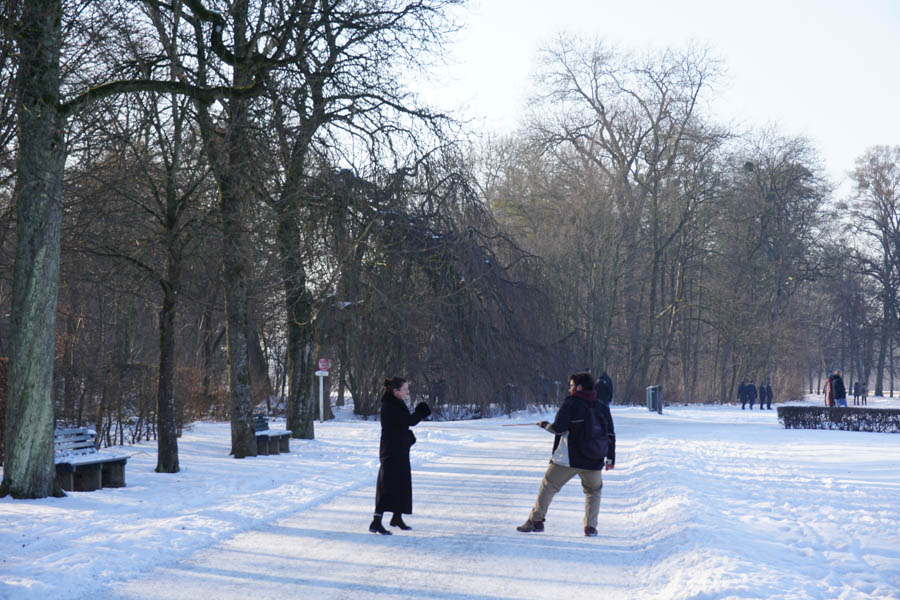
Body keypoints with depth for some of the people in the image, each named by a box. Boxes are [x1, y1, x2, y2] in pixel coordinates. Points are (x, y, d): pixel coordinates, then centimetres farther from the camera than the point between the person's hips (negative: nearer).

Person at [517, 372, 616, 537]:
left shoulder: (570, 404, -8)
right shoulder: (602, 406, 7)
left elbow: (558, 428, -13)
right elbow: (611, 434, 9)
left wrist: (545, 425, 7)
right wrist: (610, 458, 14)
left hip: (568, 459, -3)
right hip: (594, 461, 3)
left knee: (548, 486, 11)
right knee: (593, 491, 22)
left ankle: (536, 520, 10)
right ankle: (590, 527, 9)